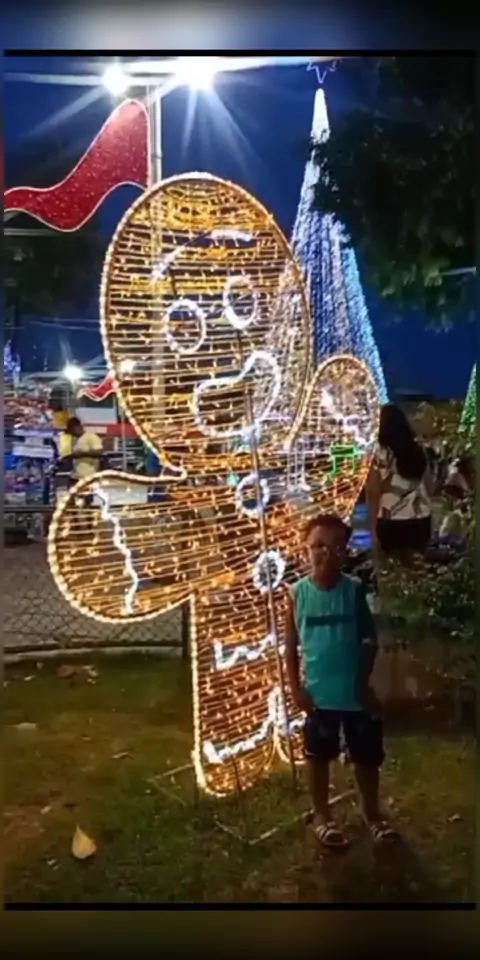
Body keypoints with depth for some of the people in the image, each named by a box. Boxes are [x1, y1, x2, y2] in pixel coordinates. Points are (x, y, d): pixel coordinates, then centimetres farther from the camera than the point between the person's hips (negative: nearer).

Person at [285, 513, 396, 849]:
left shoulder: (354, 589, -7)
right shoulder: (298, 593, -8)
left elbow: (370, 640, 0)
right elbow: (291, 645, -1)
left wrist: (365, 682, -5)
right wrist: (296, 688, -5)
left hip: (356, 690, 1)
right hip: (318, 692, 0)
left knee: (367, 755, 14)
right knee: (319, 756, 14)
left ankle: (372, 812, 37)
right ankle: (322, 816, 33)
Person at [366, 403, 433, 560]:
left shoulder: (381, 454, -9)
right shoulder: (418, 450, 6)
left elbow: (373, 494, -11)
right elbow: (429, 487, 10)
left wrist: (374, 531, -7)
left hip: (391, 523, -5)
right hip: (421, 520, 5)